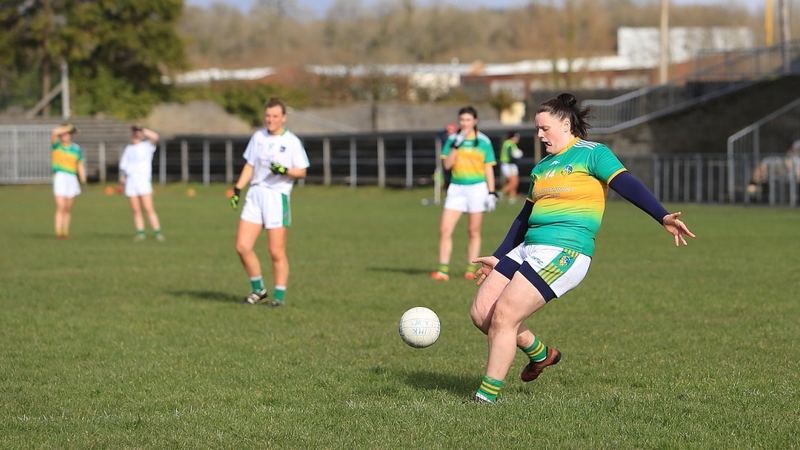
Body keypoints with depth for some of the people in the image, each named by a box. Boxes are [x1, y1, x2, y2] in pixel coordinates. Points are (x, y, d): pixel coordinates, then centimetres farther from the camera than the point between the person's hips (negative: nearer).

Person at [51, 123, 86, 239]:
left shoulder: (76, 149, 10)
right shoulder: (57, 146, 3)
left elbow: (80, 165, 13)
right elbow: (54, 132, -16)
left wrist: (83, 181, 9)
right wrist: (66, 128, -11)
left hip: (72, 179, 3)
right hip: (59, 177, -3)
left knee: (68, 209, 6)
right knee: (60, 207, -13)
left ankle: (65, 232, 13)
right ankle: (58, 232, -16)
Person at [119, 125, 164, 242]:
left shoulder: (147, 146, 6)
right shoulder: (128, 149, 19)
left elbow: (155, 137, -13)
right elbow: (123, 165, 21)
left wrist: (141, 129, -6)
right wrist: (122, 177, 8)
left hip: (143, 180, -4)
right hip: (130, 182, 4)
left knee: (149, 209, -12)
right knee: (136, 210, -1)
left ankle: (157, 233, -12)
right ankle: (140, 233, 3)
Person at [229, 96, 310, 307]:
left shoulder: (292, 142, -2)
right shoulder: (258, 137, 12)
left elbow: (302, 172, -1)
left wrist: (285, 170, -20)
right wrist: (237, 189, 9)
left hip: (277, 197, -5)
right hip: (255, 194, 5)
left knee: (277, 252, -5)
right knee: (242, 246, -3)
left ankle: (279, 296, 5)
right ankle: (258, 290, 12)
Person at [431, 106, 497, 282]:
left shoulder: (483, 141, 1)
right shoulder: (452, 139, 6)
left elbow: (489, 168, 2)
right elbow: (446, 165, -2)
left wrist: (491, 193, -3)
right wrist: (456, 146, -12)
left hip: (477, 188, -2)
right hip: (456, 188, 2)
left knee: (474, 231, 3)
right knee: (445, 229, -8)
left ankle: (471, 270, 11)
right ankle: (443, 270, -5)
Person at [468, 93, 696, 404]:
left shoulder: (591, 154, -1)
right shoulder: (541, 167, 21)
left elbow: (627, 185, -14)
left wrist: (663, 217, -27)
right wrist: (498, 257, 32)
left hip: (564, 253, -9)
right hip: (528, 249, 9)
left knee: (503, 315, -15)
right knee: (480, 313, 2)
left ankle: (487, 396, -4)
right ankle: (540, 355, 24)